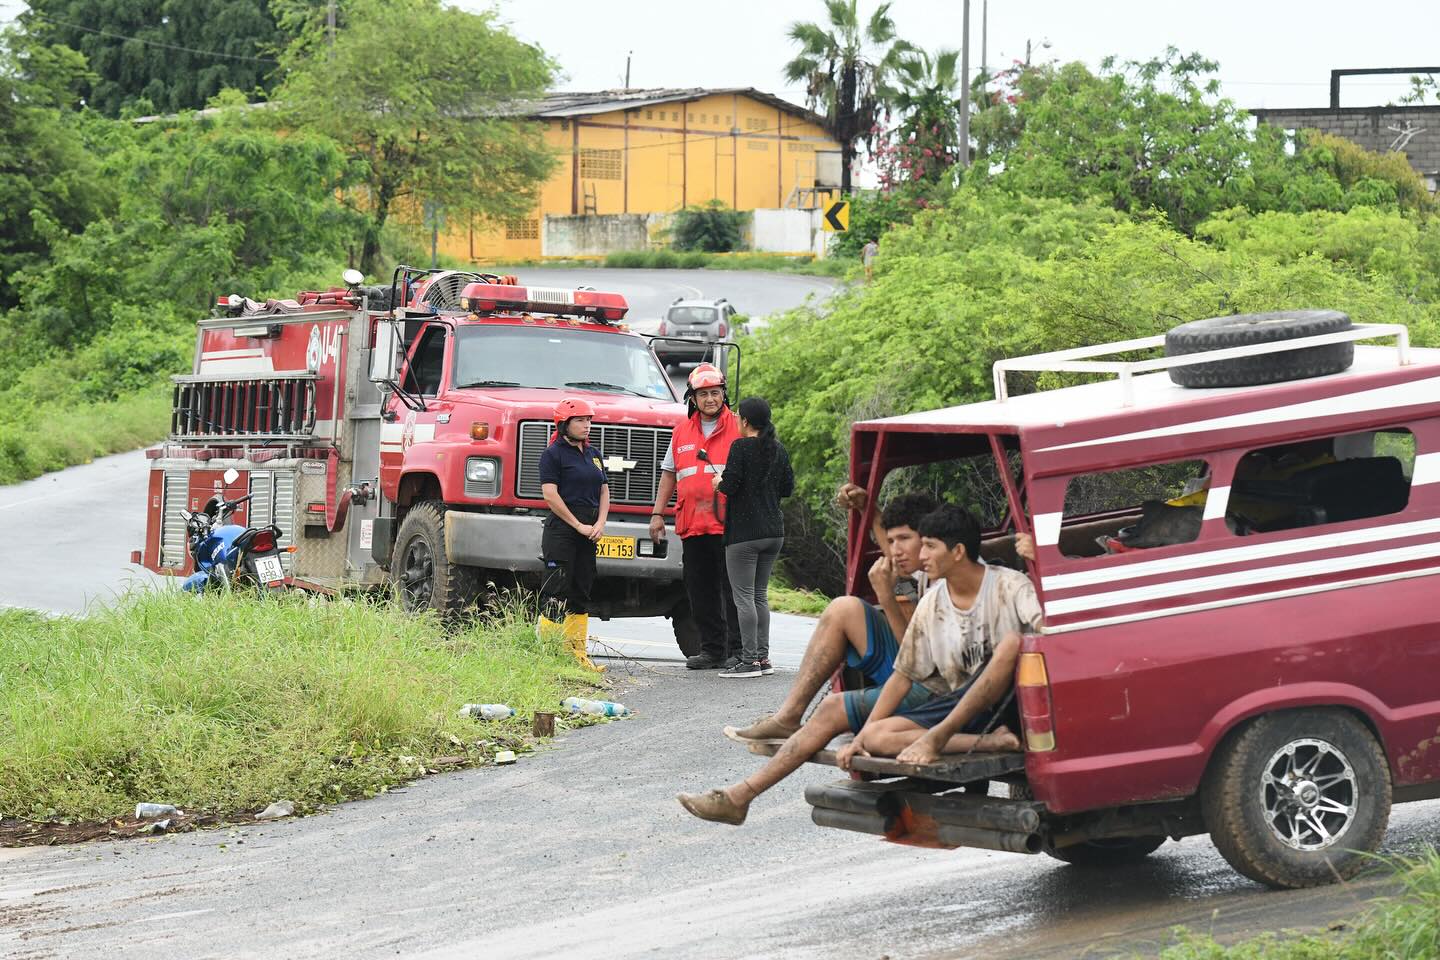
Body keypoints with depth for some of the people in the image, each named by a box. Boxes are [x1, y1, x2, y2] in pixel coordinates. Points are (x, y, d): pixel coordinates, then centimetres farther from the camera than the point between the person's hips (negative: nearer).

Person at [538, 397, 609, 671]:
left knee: (581, 594, 6)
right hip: (561, 529, -7)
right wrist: (578, 525, -13)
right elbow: (550, 494, -12)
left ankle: (577, 653, 8)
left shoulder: (593, 454, 17)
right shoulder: (554, 454, -5)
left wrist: (600, 524, 1)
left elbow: (604, 491, 18)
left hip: (588, 534, 8)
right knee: (557, 594, -11)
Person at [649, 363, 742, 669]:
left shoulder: (738, 428, 2)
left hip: (728, 526, -5)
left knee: (732, 589, -5)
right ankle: (711, 649, 15)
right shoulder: (682, 431, 15)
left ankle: (738, 649, -1)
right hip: (692, 526, 5)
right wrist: (657, 514, 16)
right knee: (700, 593, 7)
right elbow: (669, 474, 21)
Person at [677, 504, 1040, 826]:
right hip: (950, 703, 5)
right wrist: (860, 736, -1)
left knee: (1013, 641, -33)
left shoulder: (1009, 586, -7)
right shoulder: (931, 605, 8)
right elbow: (903, 675, 8)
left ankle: (937, 737, -34)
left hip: (997, 701, -5)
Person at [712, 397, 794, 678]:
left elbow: (730, 484, -17)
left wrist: (719, 483, 4)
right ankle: (763, 657, 14)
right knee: (760, 594, 15)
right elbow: (788, 487, 12)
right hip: (774, 531, 7)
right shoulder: (778, 449, 9)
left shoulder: (741, 447, -11)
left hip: (744, 532, -7)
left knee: (743, 597, -4)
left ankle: (749, 660, -7)